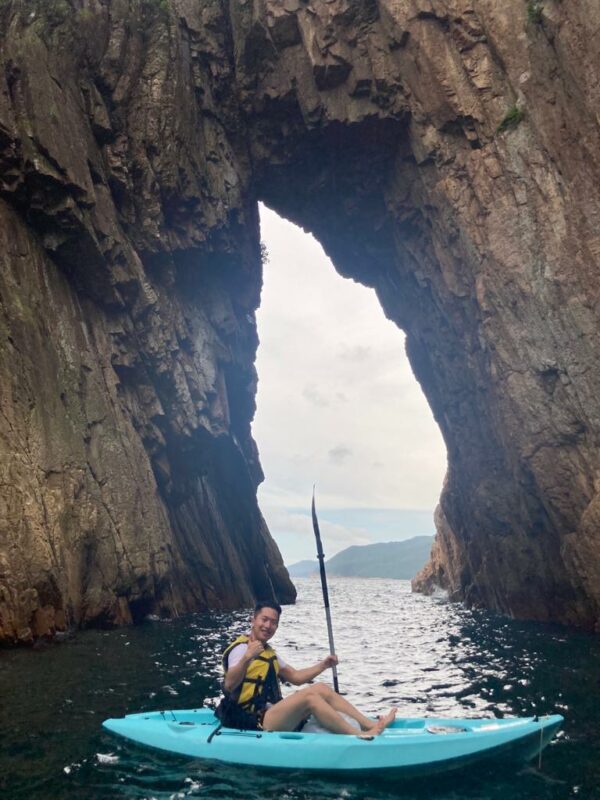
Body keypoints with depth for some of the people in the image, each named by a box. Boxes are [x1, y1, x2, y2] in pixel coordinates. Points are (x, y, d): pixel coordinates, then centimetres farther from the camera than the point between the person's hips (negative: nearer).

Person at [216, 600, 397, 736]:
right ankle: (361, 736, -25)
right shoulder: (241, 648, -10)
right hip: (255, 723, -9)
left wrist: (323, 665, 9)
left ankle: (371, 724, -7)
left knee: (320, 688, -3)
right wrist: (247, 658, -42)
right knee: (309, 695, -25)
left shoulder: (268, 652, 19)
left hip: (270, 715, 9)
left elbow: (296, 677, 21)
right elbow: (229, 685, -26)